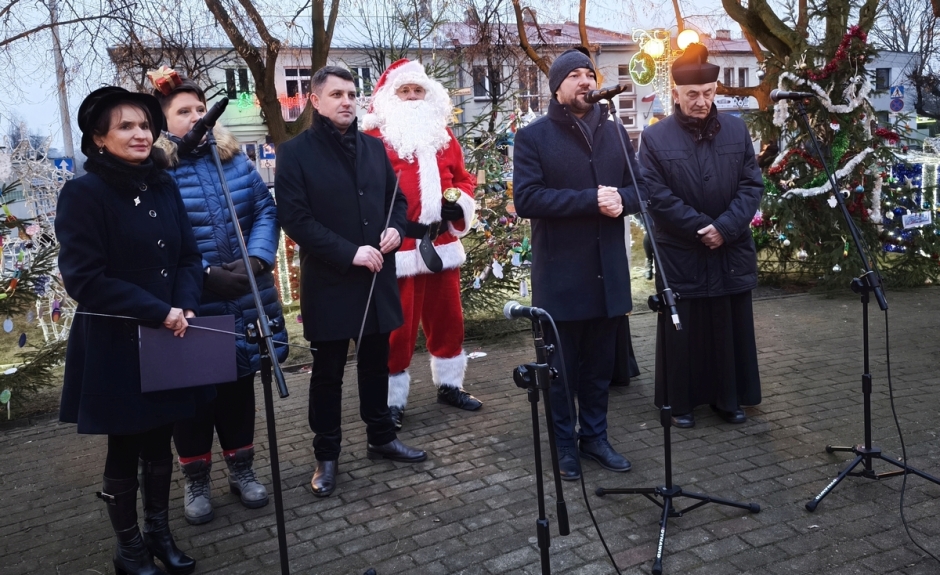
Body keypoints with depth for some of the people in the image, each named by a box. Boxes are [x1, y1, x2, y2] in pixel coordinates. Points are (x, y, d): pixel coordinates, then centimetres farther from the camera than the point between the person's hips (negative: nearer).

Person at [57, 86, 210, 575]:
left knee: (159, 445, 16)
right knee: (124, 452, 9)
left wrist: (185, 306, -11)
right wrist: (159, 312, -20)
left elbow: (189, 257, 8)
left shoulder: (163, 187, 6)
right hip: (115, 346, -5)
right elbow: (84, 278, -17)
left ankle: (159, 534, 34)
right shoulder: (83, 193, -11)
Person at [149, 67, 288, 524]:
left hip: (244, 302, 4)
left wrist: (256, 259, -12)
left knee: (239, 385, 16)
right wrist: (205, 275, -21)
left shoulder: (234, 160, 6)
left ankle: (241, 469, 33)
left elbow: (265, 211, 4)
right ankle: (196, 480, 28)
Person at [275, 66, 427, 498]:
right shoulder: (296, 152, -7)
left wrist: (396, 228, -5)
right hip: (329, 282, -5)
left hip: (378, 277, 5)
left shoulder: (374, 147, 10)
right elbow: (295, 219, -14)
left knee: (376, 364, 17)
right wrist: (349, 253, -20)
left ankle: (381, 437, 33)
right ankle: (326, 455, 21)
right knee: (328, 373, 7)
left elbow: (397, 197, 17)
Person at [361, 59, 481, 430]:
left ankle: (449, 385, 32)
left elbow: (462, 177, 20)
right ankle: (393, 402, 12)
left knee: (447, 318, 15)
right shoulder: (374, 136, -3)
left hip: (441, 243, 6)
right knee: (398, 327, 0)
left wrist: (458, 201, 0)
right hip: (398, 245, -5)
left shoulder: (441, 133, 15)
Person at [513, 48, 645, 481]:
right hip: (560, 275, -4)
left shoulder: (614, 133, 13)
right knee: (561, 366, 7)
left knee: (601, 364, 13)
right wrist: (590, 200, -20)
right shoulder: (533, 137, -3)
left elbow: (640, 186, 12)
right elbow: (525, 198, -15)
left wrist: (622, 199, -12)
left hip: (609, 272, 5)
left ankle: (594, 436, 29)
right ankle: (564, 443, 22)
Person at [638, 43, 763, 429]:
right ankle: (681, 402, 21)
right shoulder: (655, 138, -6)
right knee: (683, 331, 7)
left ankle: (729, 398, 28)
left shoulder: (736, 130, 4)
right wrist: (702, 228, -15)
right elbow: (657, 196, -12)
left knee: (731, 329, 12)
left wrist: (725, 227, -15)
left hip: (732, 252, 3)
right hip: (680, 255, -3)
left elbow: (752, 184, 0)